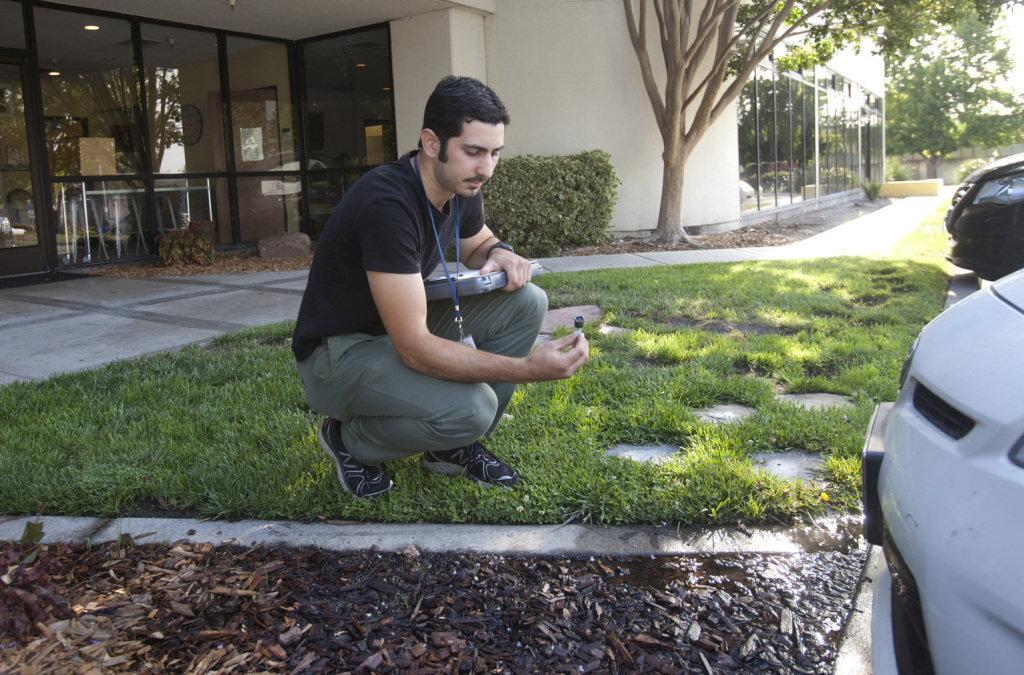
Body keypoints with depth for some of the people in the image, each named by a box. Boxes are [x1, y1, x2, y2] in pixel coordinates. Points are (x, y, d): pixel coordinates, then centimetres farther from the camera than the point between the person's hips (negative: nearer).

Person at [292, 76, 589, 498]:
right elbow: (413, 347, -34)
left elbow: (477, 243, 20)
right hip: (338, 352, -8)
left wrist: (499, 253, -7)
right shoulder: (387, 205, -31)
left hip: (404, 327, 8)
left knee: (527, 303, -7)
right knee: (470, 408, -31)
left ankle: (452, 446, 4)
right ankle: (348, 439, 0)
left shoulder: (462, 189, -4)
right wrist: (527, 369, -39)